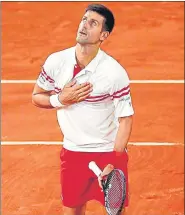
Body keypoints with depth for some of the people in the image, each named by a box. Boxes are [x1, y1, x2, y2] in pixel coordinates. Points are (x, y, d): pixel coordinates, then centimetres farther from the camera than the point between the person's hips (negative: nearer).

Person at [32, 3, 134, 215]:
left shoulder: (115, 73, -19)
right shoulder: (56, 62, -9)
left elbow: (125, 119, -13)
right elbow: (36, 96, 6)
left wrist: (113, 163, -21)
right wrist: (60, 99, -16)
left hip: (109, 152, -3)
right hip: (72, 152, 3)